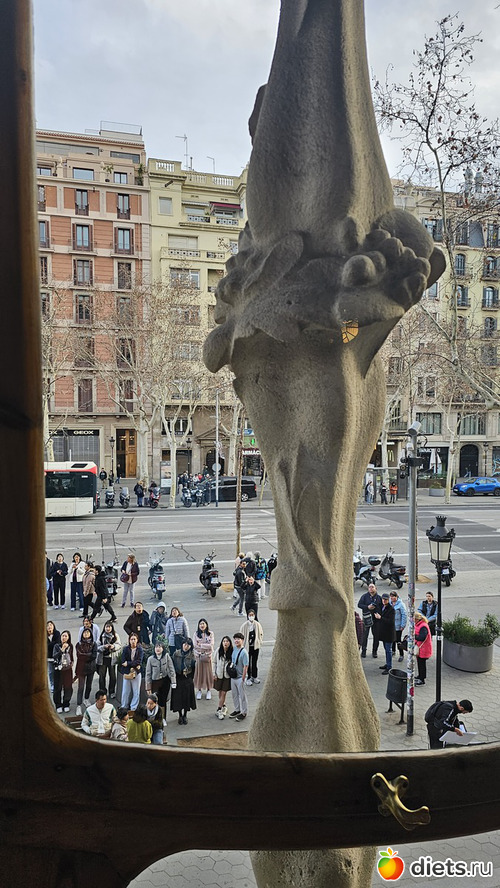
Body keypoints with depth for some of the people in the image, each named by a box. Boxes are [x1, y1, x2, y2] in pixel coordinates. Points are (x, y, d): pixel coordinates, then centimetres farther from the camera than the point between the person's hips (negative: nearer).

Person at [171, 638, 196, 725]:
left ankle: (185, 715, 26)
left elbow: (193, 669, -2)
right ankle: (180, 715, 24)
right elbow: (173, 666, -4)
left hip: (187, 680, 0)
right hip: (178, 679, 0)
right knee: (178, 697, 6)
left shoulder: (191, 656, -5)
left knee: (187, 697, 7)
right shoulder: (176, 653, -6)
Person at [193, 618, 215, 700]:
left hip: (208, 656, 0)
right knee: (199, 672, 4)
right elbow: (195, 645, -6)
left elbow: (211, 645, -8)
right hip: (198, 656, 0)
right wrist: (206, 646, -11)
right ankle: (199, 690, 17)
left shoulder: (210, 634, 0)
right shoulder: (196, 634, 1)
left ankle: (209, 690, 16)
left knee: (208, 672, 3)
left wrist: (201, 644, -11)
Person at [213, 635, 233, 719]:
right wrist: (214, 673, 1)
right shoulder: (218, 651, -7)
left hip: (227, 675, -2)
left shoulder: (231, 652, -12)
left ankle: (219, 710, 8)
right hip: (219, 674, 2)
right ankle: (223, 706, 34)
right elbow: (215, 662, 2)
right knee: (220, 692, 13)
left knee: (224, 693, -1)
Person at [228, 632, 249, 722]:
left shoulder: (244, 652, -22)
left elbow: (245, 666, -19)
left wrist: (243, 679, -17)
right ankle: (237, 709, 38)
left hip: (240, 678, -7)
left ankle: (244, 713, 22)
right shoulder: (233, 648, -1)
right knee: (234, 694, 20)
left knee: (242, 696, 8)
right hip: (233, 676, 7)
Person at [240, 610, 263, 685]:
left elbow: (261, 634, 7)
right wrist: (243, 646, -9)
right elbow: (242, 636, -7)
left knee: (254, 662, 15)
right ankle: (248, 678, 16)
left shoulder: (257, 624, -4)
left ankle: (254, 677, 29)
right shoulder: (244, 625, -12)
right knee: (248, 663, 5)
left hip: (256, 646, 3)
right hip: (247, 647, -3)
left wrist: (259, 642, 0)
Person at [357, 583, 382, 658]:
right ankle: (363, 651, 11)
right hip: (366, 618, -1)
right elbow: (359, 604, -2)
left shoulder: (379, 597, 6)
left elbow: (382, 608, 9)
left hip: (376, 619, 1)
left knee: (376, 635, 6)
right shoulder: (364, 596, 3)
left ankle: (374, 651, 19)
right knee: (365, 635, 0)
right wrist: (367, 607, -16)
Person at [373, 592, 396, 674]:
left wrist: (380, 618, -25)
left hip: (389, 632, -8)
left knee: (388, 650, -3)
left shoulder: (391, 609, -17)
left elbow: (390, 621, -24)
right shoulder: (382, 607, 7)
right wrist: (376, 615, -1)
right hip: (383, 631, 8)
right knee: (386, 649, 18)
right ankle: (387, 664, 30)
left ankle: (389, 668, 3)